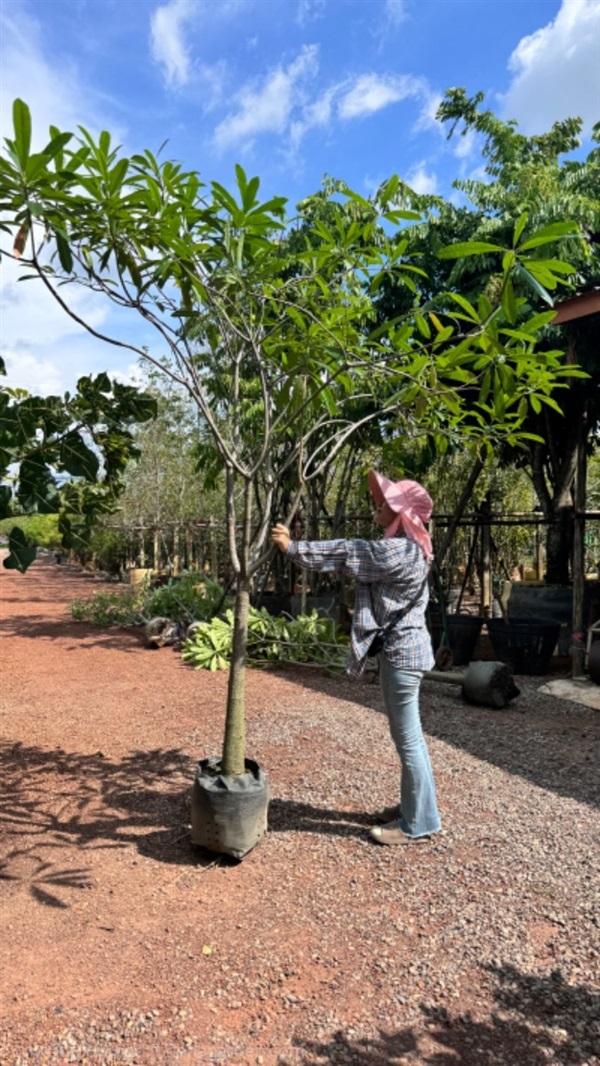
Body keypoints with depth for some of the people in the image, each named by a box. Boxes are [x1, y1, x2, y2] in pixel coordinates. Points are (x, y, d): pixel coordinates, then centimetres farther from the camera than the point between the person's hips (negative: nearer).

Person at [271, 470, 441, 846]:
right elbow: (356, 554, 11)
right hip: (403, 647, 10)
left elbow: (347, 553, -19)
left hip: (402, 652, -10)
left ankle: (420, 823, 15)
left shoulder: (400, 551, -21)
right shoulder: (404, 547, 10)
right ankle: (414, 806, 33)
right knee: (408, 735, 19)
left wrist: (294, 547, -12)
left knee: (408, 737, 1)